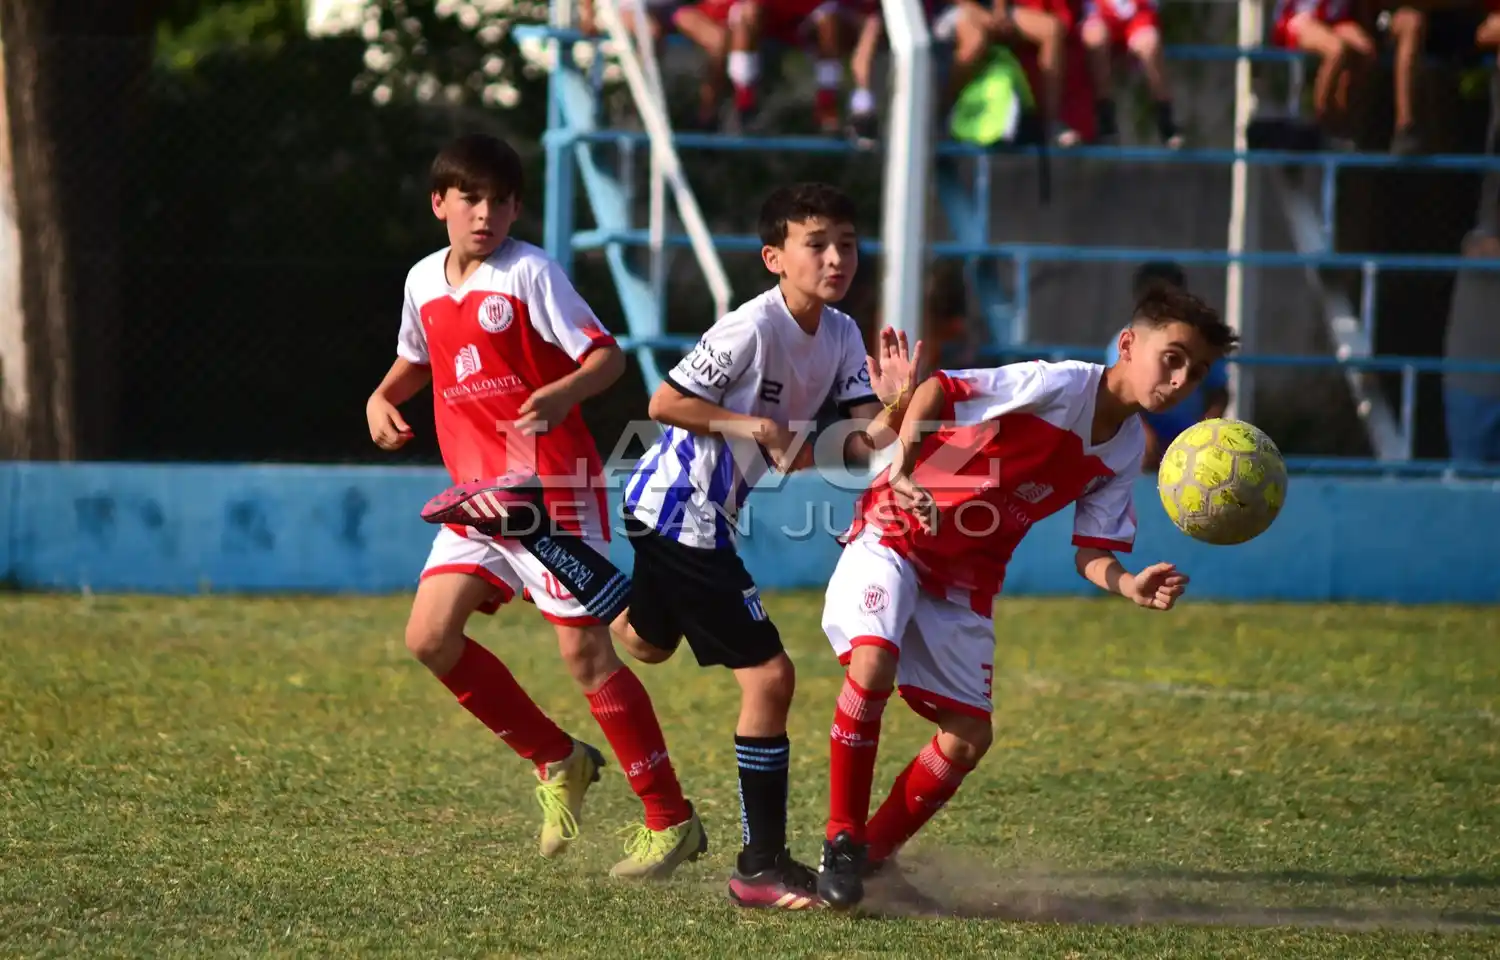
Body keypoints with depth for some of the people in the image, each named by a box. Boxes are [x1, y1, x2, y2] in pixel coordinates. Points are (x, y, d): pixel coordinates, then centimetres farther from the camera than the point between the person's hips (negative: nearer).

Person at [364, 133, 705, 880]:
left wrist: (565, 392, -34)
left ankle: (670, 821, -1)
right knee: (430, 637, -4)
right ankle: (556, 761, 14)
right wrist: (382, 399, 9)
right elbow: (416, 358, 30)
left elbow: (607, 355, -14)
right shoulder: (424, 281, 11)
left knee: (585, 652, -9)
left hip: (551, 489, -7)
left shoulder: (530, 273, -9)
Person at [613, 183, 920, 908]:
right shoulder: (754, 327, -23)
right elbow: (665, 403, -18)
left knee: (646, 643, 32)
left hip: (697, 513, 10)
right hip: (680, 508, -10)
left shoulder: (840, 335, 1)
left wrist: (895, 407, -25)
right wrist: (757, 426, -25)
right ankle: (762, 867, -9)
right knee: (768, 676, -13)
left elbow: (866, 437, -5)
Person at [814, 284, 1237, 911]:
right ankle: (841, 840, -18)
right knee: (872, 662, -30)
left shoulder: (1126, 453, 1)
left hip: (967, 578, 7)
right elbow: (934, 390, -22)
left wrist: (1130, 587, -22)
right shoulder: (1058, 386, -20)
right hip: (897, 533, -7)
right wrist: (903, 470, -36)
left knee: (970, 737, 0)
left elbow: (1091, 554, 0)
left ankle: (871, 857, 16)